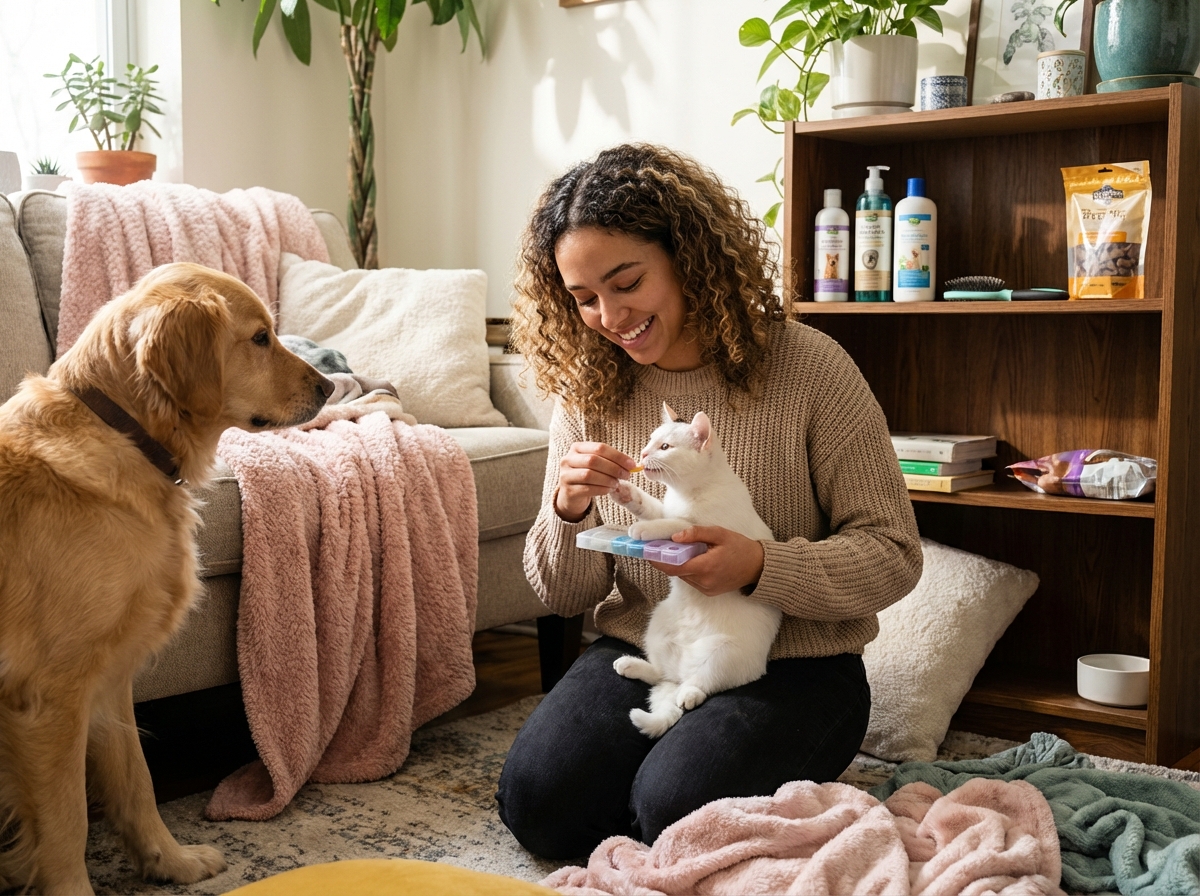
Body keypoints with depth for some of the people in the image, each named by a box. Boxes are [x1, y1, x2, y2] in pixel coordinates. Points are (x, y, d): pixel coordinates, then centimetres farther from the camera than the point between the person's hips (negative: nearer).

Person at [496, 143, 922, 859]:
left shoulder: (807, 368, -11)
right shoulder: (587, 393, 1)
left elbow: (894, 556, -9)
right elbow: (565, 597, 5)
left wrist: (759, 566, -26)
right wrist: (568, 512, -18)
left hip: (793, 667, -3)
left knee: (676, 807, -27)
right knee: (538, 801, -20)